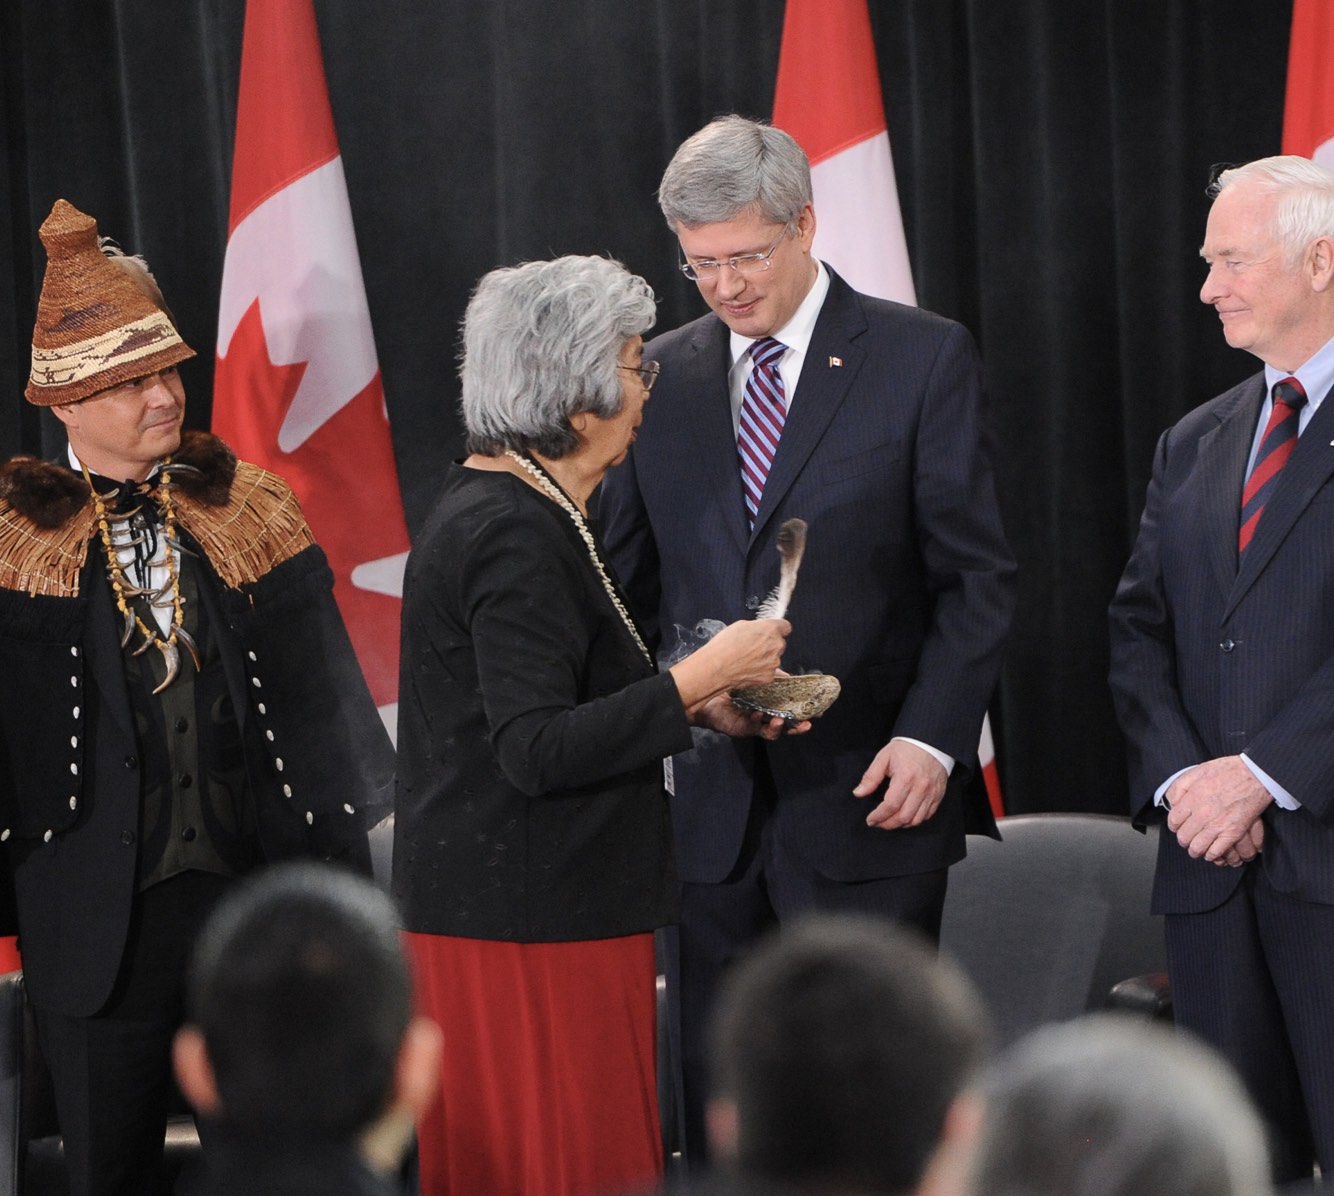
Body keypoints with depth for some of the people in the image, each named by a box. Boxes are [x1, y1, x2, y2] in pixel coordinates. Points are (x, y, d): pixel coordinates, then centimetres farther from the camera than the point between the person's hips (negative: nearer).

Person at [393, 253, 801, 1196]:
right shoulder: (514, 535, -19)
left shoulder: (500, 508, 14)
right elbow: (535, 750, -25)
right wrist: (699, 677, -20)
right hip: (530, 925, -10)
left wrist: (701, 705, 13)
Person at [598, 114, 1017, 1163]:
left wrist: (931, 738, -13)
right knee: (719, 1095, 7)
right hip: (716, 799, 4)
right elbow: (632, 578, 15)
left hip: (868, 800, -4)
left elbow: (978, 576, -2)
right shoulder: (662, 377, 10)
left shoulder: (923, 358, -1)